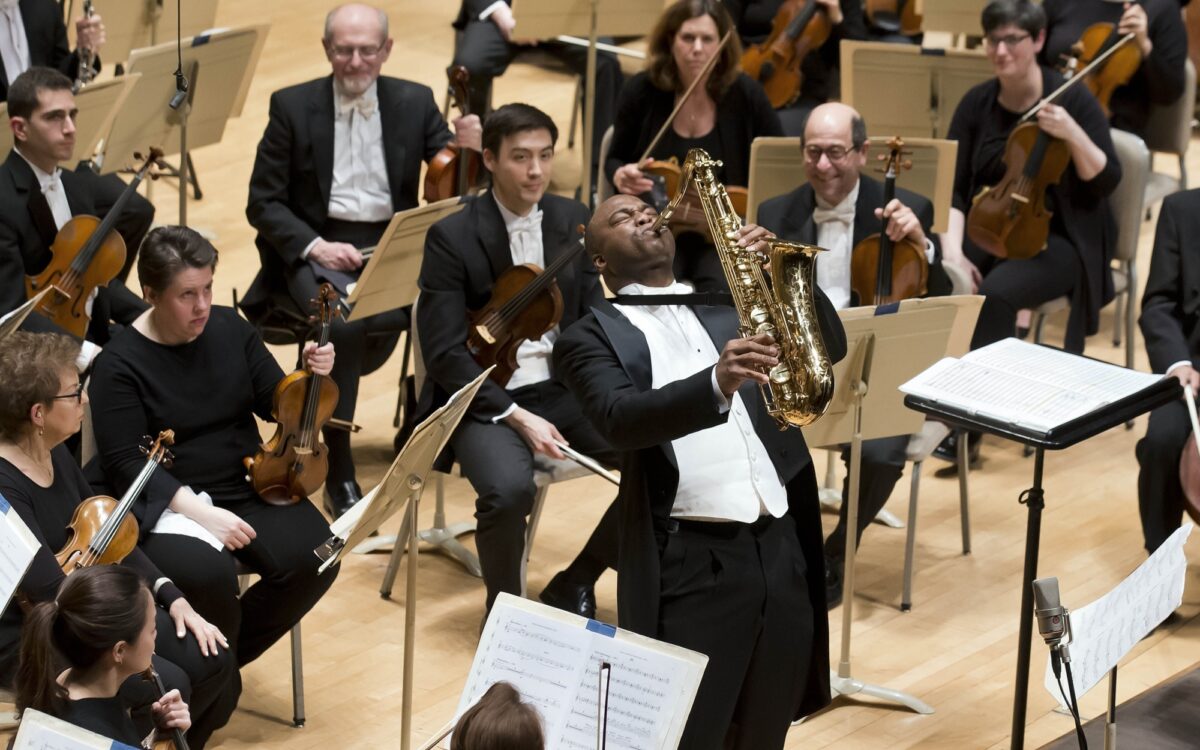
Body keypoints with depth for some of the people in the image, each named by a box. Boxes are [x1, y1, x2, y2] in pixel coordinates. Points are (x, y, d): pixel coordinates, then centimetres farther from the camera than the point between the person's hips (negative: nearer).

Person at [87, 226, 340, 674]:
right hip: (170, 502, -5)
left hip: (250, 488, 5)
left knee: (313, 561, -21)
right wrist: (198, 510, -26)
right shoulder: (119, 365, -10)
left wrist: (309, 376, -13)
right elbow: (125, 466, -15)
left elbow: (278, 406, 10)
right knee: (207, 576, -35)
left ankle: (229, 652, 3)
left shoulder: (230, 329, 3)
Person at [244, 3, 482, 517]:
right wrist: (313, 245, -17)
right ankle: (340, 475, -22)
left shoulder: (415, 103, 7)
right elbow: (263, 203, -1)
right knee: (347, 321, -34)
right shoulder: (293, 107, 1)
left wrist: (469, 150, -16)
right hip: (318, 249, -3)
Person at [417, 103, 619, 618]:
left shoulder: (573, 221, 6)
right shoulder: (452, 237, -9)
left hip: (564, 388, 5)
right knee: (508, 490, -35)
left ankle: (574, 586, 3)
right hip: (487, 400, -5)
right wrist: (515, 416, -21)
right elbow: (445, 353, -12)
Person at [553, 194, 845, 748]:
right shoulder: (592, 337, 4)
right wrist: (716, 384, -31)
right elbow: (621, 420, -15)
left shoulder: (729, 304, 19)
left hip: (782, 550, 5)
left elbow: (830, 345, 11)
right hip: (690, 563, -5)